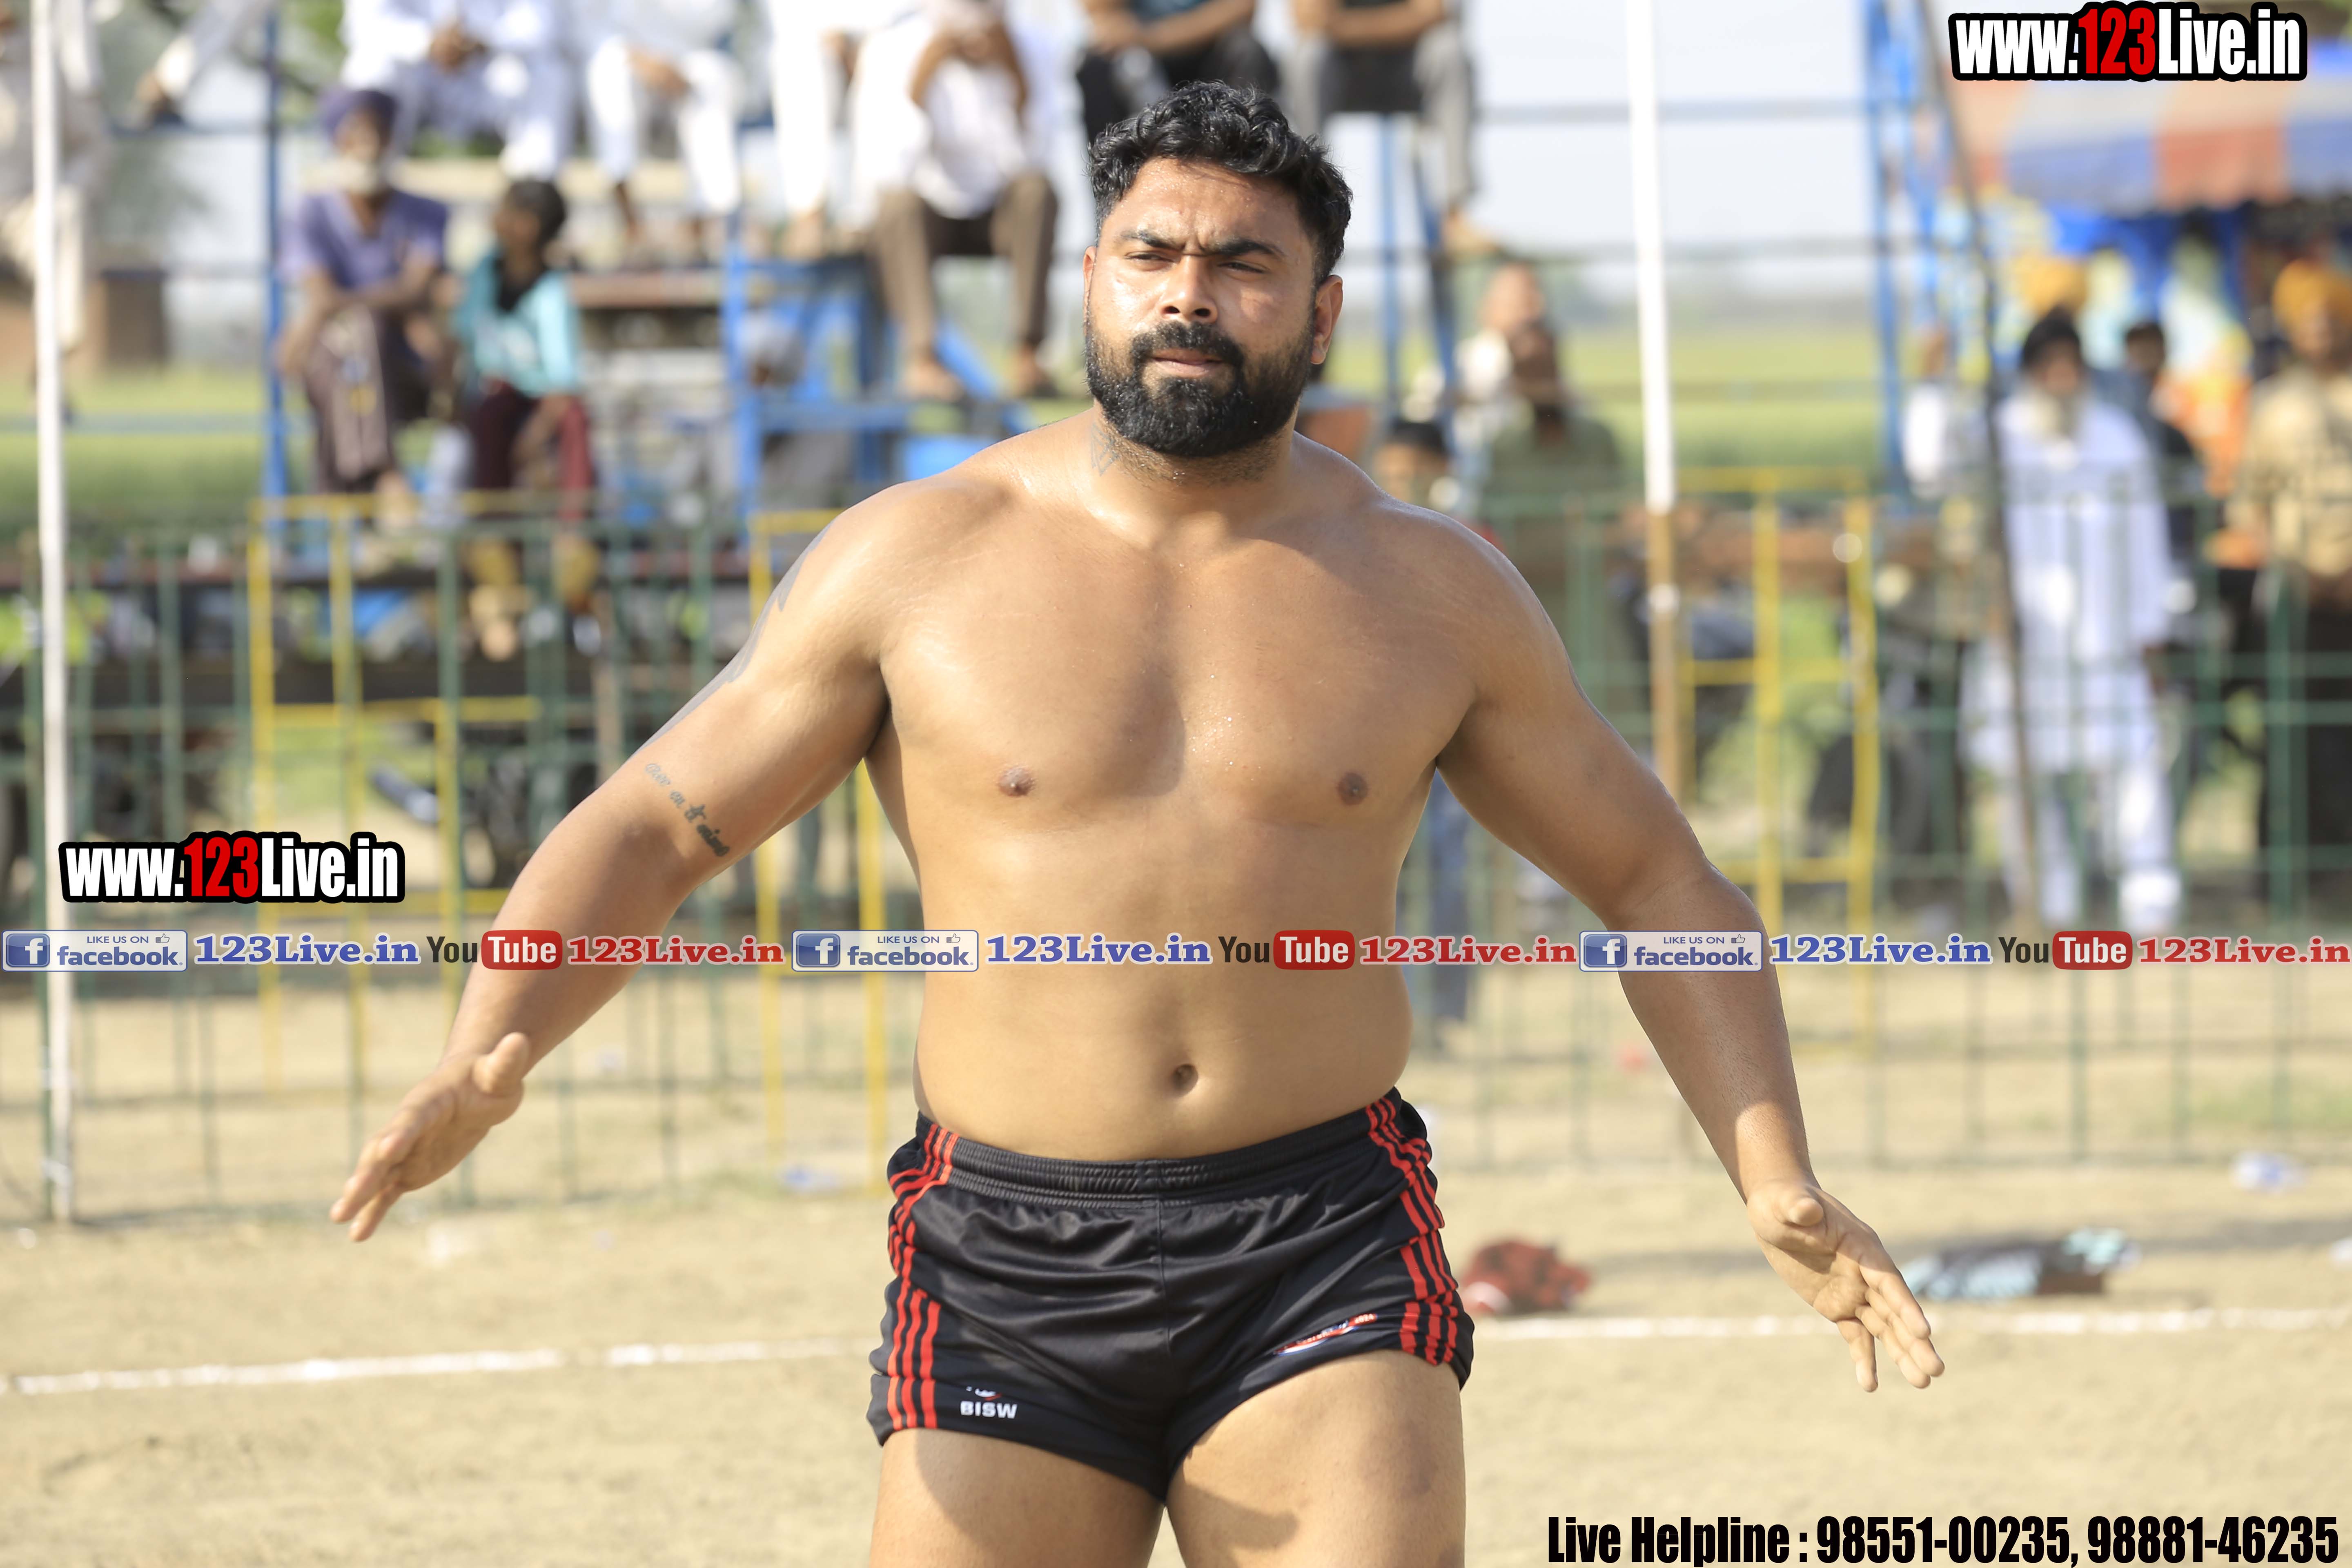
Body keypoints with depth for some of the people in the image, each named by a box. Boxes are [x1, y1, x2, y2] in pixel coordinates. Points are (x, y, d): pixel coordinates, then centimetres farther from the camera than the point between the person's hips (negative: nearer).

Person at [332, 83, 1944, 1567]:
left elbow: (1655, 876, 16)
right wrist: (481, 1065, -14)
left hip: (1323, 1260, 0)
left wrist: (1780, 1181, 3)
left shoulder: (1429, 590, 6)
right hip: (1007, 1269, 0)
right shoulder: (913, 561, 2)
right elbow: (649, 832, 4)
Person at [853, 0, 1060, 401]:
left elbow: (1025, 163, -16)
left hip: (996, 216, 2)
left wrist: (1018, 85, -28)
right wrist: (917, 89, -31)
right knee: (899, 199, -34)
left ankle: (1026, 354, -32)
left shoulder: (1020, 55, -8)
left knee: (1037, 188, -29)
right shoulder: (891, 51, -14)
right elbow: (883, 173, -22)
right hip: (923, 216, -2)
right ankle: (921, 358, -41)